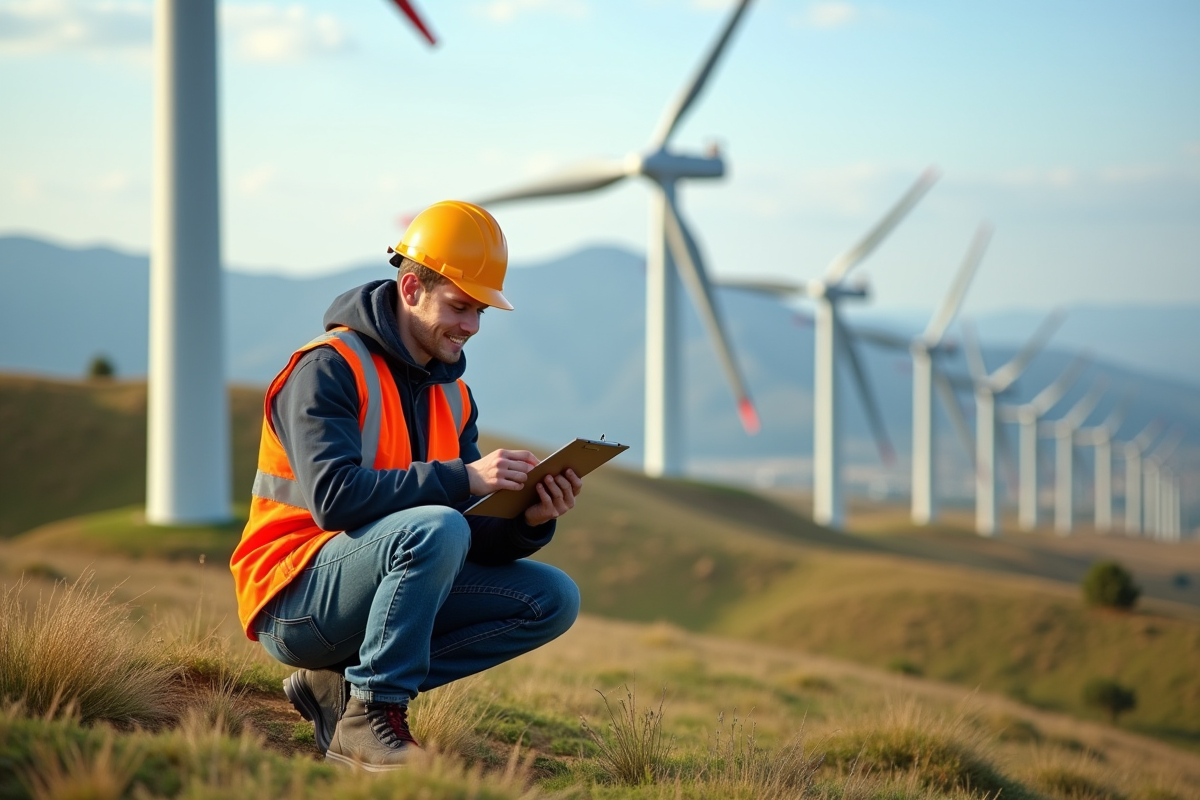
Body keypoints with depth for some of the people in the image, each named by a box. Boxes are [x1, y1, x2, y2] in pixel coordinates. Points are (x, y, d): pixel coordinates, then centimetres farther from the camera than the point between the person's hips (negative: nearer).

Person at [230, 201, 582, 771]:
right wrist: (462, 478, -31)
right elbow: (334, 498, -27)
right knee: (434, 528, -33)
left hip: (384, 590, 8)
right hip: (294, 599, -8)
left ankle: (341, 685, -3)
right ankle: (368, 719, -21)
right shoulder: (329, 369, -12)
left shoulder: (452, 396, 11)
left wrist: (528, 521, -15)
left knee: (553, 599, -3)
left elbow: (473, 543, 6)